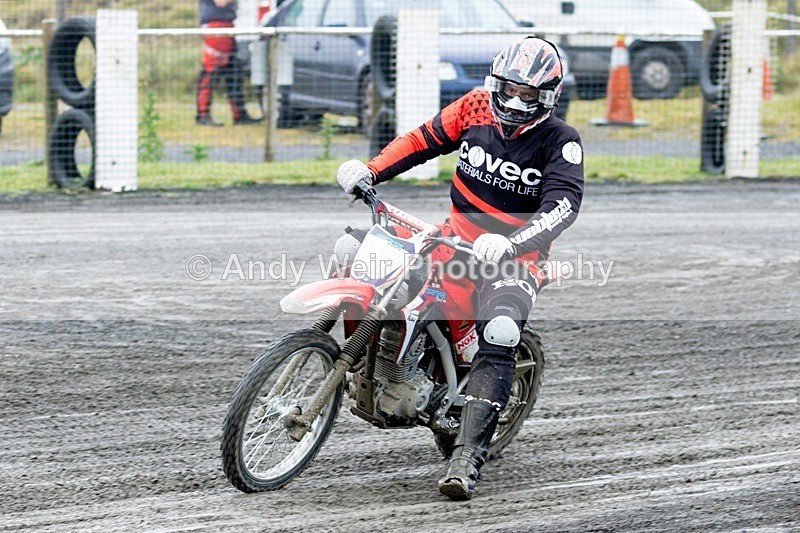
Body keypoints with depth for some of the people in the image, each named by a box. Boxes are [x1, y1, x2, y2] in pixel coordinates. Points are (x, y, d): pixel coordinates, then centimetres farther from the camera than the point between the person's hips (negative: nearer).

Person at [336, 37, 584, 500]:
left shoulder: (561, 141, -11)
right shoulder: (476, 107, 2)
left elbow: (563, 203, -24)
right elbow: (424, 140, 13)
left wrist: (511, 244, -41)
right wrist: (370, 171, -3)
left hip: (515, 256, -5)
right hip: (457, 236, 5)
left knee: (498, 340, -29)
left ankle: (468, 456, -33)